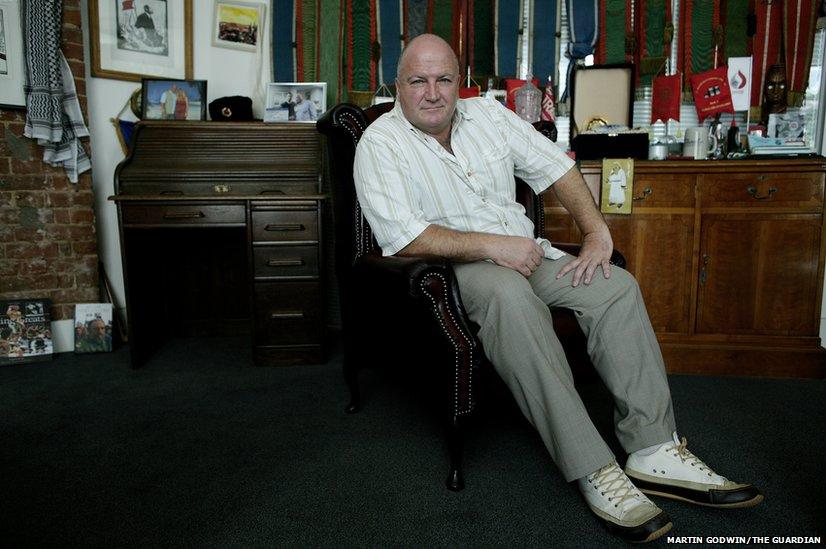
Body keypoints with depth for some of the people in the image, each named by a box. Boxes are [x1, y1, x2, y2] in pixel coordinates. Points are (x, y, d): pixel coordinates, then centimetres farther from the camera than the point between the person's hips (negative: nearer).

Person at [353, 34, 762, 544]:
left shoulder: (487, 113, 10)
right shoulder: (380, 144, -6)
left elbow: (556, 166, 11)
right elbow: (403, 237, -18)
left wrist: (597, 231, -3)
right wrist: (492, 246, -23)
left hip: (522, 252, 6)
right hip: (449, 268, -6)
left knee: (617, 285, -16)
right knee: (508, 293, -38)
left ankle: (654, 453, -14)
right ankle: (594, 471, -33)